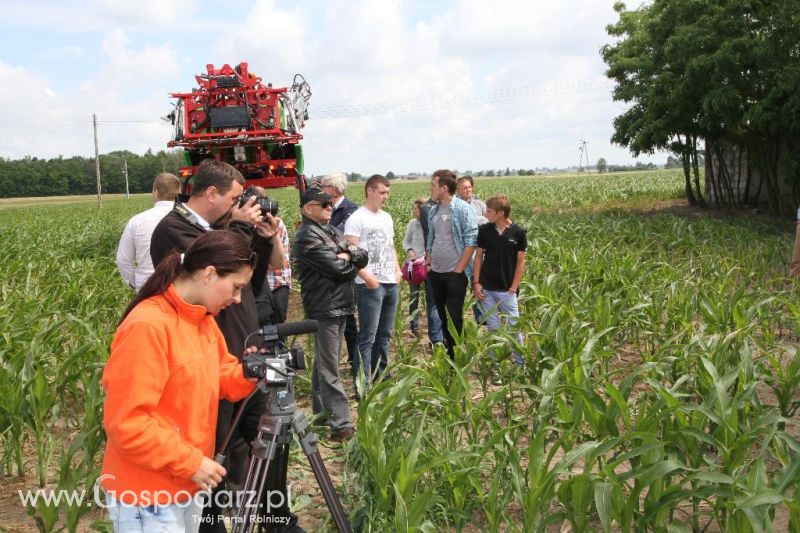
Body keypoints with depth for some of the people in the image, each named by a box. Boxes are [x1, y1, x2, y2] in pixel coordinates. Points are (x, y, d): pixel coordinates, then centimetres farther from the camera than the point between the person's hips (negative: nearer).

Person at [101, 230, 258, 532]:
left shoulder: (203, 318, 4)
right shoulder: (147, 326, -24)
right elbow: (126, 422, -25)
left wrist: (248, 375, -6)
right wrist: (190, 462, -20)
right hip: (146, 495, -8)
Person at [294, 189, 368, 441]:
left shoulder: (331, 231, 15)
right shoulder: (307, 236, -12)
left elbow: (363, 258, 9)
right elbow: (337, 267, -20)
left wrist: (348, 255, -12)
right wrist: (350, 262, 1)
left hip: (340, 305, 9)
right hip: (325, 307, -9)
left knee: (324, 362, 17)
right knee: (329, 368, -6)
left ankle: (321, 413, 27)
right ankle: (341, 424, -6)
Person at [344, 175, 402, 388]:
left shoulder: (386, 217, 17)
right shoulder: (356, 218, -9)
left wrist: (397, 270, 11)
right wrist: (367, 277, -22)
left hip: (391, 283, 8)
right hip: (370, 285, -8)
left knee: (385, 334, 15)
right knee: (367, 336, -8)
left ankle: (381, 376, 26)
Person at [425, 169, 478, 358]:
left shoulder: (463, 209, -10)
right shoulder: (434, 211, 11)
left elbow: (471, 241, -12)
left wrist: (459, 269, -14)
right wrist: (428, 262, 10)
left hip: (455, 273, -7)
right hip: (436, 272, 7)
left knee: (455, 316, -3)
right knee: (442, 314, 13)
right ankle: (449, 351, 24)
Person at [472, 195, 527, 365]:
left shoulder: (518, 233, -7)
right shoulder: (484, 230, 0)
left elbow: (521, 262, -3)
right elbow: (478, 256, 6)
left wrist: (514, 288, -7)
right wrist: (476, 283, -1)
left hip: (507, 289, -2)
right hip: (486, 288, 2)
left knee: (514, 326, 3)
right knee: (493, 327, 10)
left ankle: (521, 362, 17)